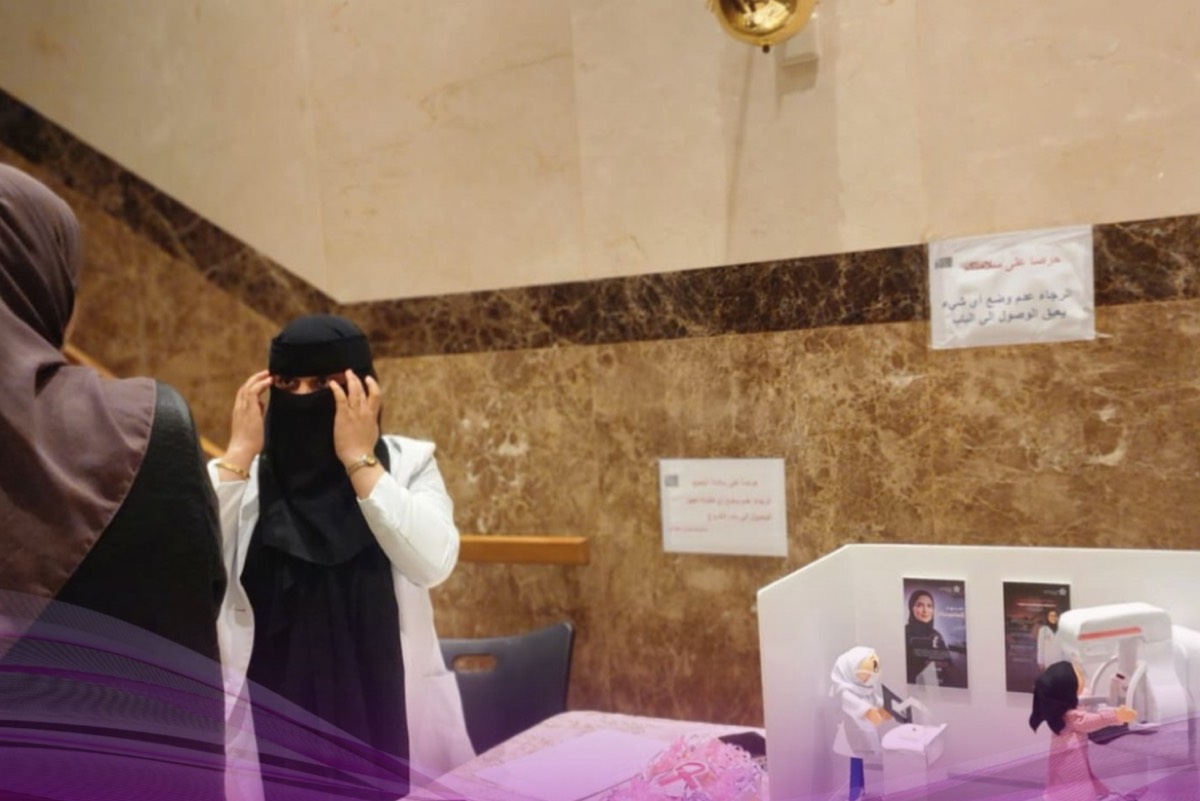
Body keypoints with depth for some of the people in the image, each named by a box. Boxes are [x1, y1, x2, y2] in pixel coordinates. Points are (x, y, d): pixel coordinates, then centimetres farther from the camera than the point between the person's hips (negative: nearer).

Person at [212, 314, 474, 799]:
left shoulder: (408, 463, -3)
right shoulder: (242, 474, 1)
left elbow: (433, 563, -20)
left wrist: (360, 459, -19)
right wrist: (240, 452, -14)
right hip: (273, 715, 1)